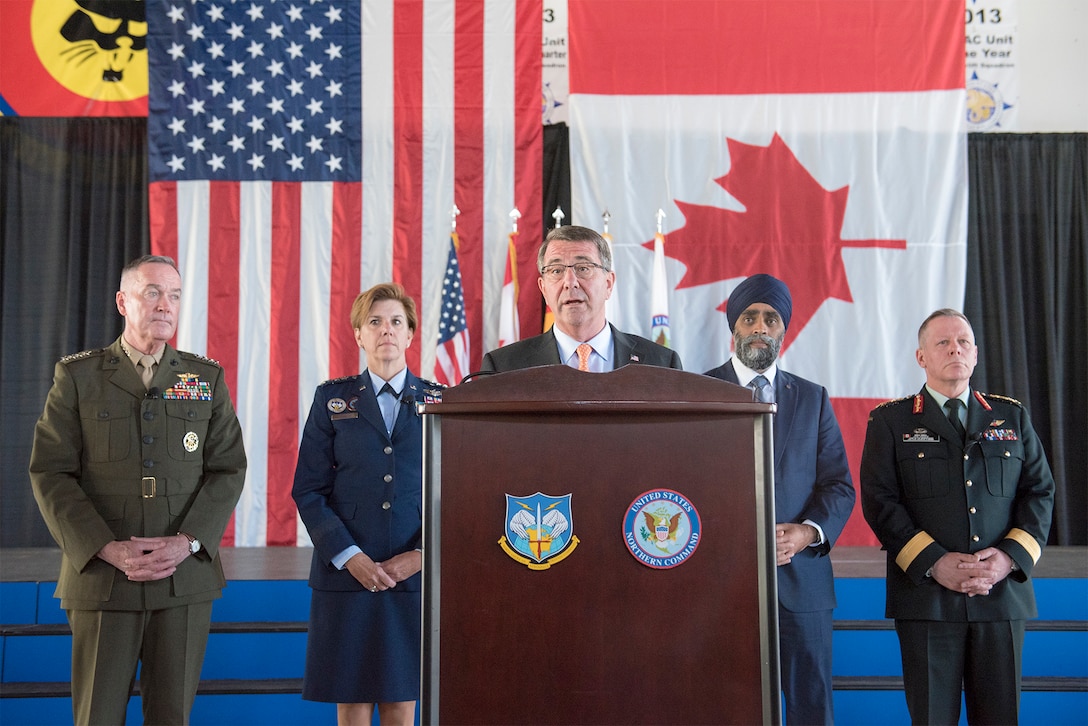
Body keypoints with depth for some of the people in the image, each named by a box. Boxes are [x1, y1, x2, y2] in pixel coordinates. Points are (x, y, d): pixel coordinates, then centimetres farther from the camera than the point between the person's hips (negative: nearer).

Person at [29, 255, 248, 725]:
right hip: (101, 576, -1)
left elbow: (228, 470, 4)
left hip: (186, 576, 1)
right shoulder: (77, 376, 4)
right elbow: (51, 474, -2)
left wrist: (186, 542, -10)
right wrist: (108, 550, -13)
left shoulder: (207, 378, 9)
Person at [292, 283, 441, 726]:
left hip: (416, 575, 0)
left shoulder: (439, 402, 8)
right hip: (346, 574, 0)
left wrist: (422, 554, -9)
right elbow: (308, 491, 1)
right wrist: (350, 557, -10)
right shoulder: (332, 399, 7)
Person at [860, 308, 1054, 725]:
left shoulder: (1012, 417, 14)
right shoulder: (890, 420, 5)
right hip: (926, 595, -2)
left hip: (1003, 594, 3)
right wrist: (933, 563, -14)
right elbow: (879, 500, -4)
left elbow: (1040, 492, 9)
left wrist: (1011, 557, -8)